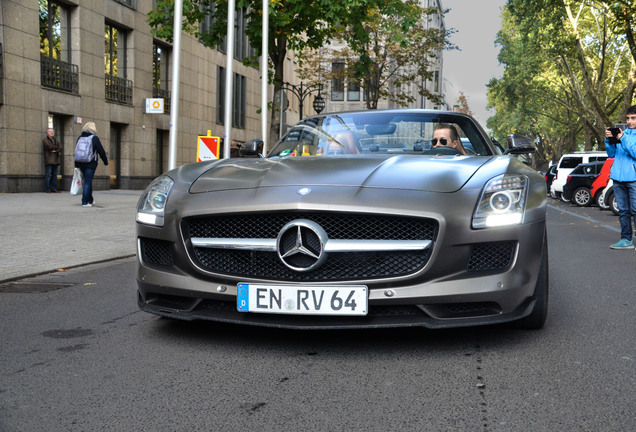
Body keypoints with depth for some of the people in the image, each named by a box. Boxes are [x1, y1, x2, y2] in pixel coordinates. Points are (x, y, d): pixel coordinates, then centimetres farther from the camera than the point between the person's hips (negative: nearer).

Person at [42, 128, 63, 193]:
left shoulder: (56, 140, 21)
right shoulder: (45, 140, 3)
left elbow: (60, 147, 7)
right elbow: (49, 146, -13)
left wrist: (56, 150, -11)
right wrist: (57, 147, 1)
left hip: (55, 160, 6)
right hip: (49, 160, -6)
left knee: (55, 175, 6)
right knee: (48, 175, -8)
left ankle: (54, 189, 8)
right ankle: (48, 189, -6)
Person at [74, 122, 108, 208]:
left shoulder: (80, 138, 9)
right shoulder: (94, 138, -7)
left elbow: (76, 151, 11)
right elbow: (101, 151, -7)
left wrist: (76, 165, 15)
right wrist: (105, 161, 6)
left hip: (81, 163, 5)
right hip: (91, 164, -5)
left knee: (88, 181, 18)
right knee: (87, 182, -2)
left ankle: (90, 200, 27)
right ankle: (85, 202, -4)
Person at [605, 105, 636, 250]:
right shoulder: (622, 132, 16)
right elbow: (611, 154, 16)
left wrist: (624, 139, -18)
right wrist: (608, 140, 0)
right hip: (618, 177, 5)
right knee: (623, 210, 6)